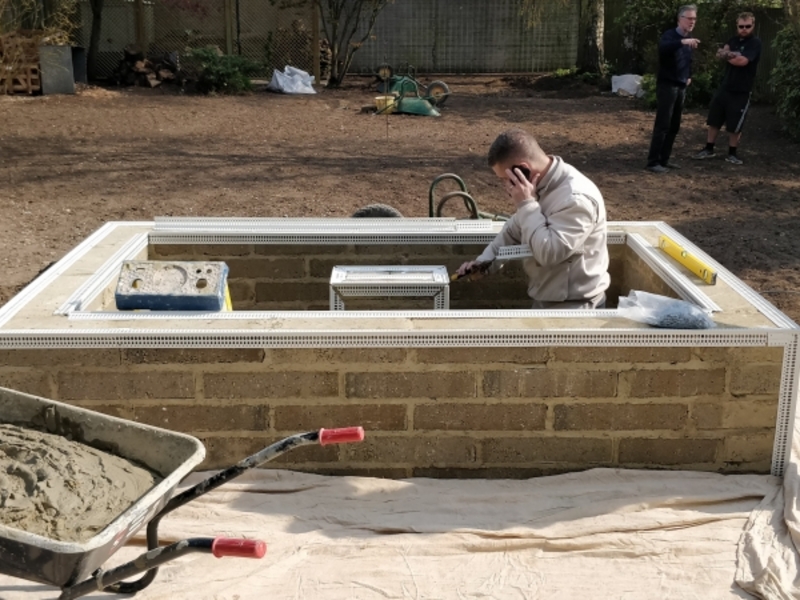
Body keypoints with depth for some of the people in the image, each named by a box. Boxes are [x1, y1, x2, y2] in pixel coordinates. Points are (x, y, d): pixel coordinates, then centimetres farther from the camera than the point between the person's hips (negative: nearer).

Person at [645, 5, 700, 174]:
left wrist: (689, 76, 17)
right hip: (667, 86, -8)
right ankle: (653, 162, -7)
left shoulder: (689, 41, 14)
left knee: (674, 126, 9)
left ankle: (664, 160, 17)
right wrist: (683, 41, -49)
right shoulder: (670, 35, -11)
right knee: (662, 126, -10)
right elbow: (663, 47, -36)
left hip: (681, 87, 8)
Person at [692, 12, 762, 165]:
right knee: (713, 120, 9)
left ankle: (732, 153, 17)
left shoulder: (755, 43, -10)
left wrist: (726, 55, -7)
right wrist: (731, 55, -21)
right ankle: (709, 149, 20)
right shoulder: (733, 40, 11)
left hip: (741, 92, -6)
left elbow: (742, 61, -23)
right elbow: (720, 53, -2)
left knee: (735, 126, 2)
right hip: (724, 87, 6)